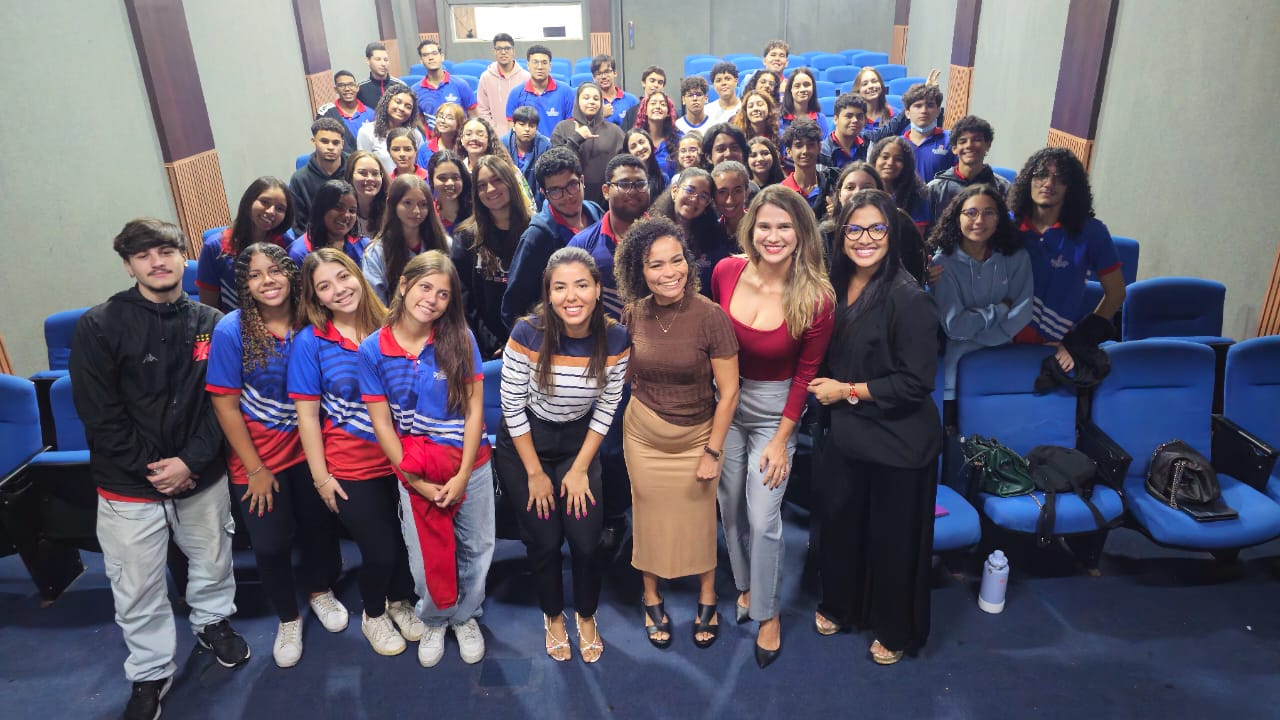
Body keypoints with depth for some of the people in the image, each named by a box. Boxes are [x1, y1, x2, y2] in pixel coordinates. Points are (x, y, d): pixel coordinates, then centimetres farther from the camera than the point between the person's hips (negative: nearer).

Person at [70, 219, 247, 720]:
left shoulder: (210, 322, -1)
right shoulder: (99, 326, -8)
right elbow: (98, 414, -9)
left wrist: (190, 461, -12)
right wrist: (150, 468, -12)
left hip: (203, 475, 2)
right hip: (129, 485, -2)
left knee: (212, 560, 18)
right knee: (137, 589, 8)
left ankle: (213, 622, 46)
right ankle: (151, 673, 29)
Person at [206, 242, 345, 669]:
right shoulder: (231, 331, -15)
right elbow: (225, 406, -12)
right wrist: (256, 469, -10)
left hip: (305, 445, 2)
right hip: (257, 455, -2)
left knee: (319, 524, 11)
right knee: (271, 543, 1)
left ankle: (320, 590, 43)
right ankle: (288, 618, 29)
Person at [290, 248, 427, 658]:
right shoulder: (310, 342, -8)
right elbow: (307, 415, -5)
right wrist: (321, 476, -6)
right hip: (350, 467, -2)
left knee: (408, 539, 10)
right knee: (379, 549, 4)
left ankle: (401, 602, 42)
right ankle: (373, 615, 37)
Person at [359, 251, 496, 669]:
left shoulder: (460, 340, -10)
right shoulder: (373, 350, -8)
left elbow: (474, 409, -9)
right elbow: (382, 423, -6)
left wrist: (463, 475, -12)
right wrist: (415, 479, -9)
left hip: (470, 465, 0)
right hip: (415, 470, 0)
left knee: (476, 548, 13)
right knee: (425, 556, 10)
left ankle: (467, 617, 40)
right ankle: (435, 621, 40)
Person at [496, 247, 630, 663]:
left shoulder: (615, 339, -18)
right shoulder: (527, 334, -25)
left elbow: (606, 409, -7)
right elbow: (513, 408, -16)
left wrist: (580, 469, -5)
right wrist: (535, 473, -10)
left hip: (579, 443, 2)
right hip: (524, 445, -1)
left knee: (586, 540, -2)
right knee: (544, 540, 5)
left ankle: (586, 616, 29)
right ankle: (553, 616, 35)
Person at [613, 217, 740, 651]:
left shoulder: (710, 316, -21)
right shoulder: (634, 314, -9)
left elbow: (729, 391, -14)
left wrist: (712, 452, -11)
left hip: (697, 436, -2)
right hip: (643, 435, 3)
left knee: (700, 520, 14)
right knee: (650, 517, 16)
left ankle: (707, 600, 40)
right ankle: (652, 601, 40)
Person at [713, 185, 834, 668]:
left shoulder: (816, 298, -21)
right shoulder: (726, 272, -14)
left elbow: (807, 371, -10)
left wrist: (781, 439, -7)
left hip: (773, 410, -3)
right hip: (725, 400, 3)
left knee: (763, 518, -1)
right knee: (730, 506, 16)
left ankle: (768, 612, 24)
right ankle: (746, 585, 42)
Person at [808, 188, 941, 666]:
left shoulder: (908, 299, -19)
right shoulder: (835, 287, 1)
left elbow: (916, 381, -20)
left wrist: (848, 391, -15)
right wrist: (823, 386, -4)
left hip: (898, 442, -6)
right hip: (844, 431, 6)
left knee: (893, 538, 10)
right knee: (838, 522, 17)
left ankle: (895, 631, 34)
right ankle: (840, 605, 43)